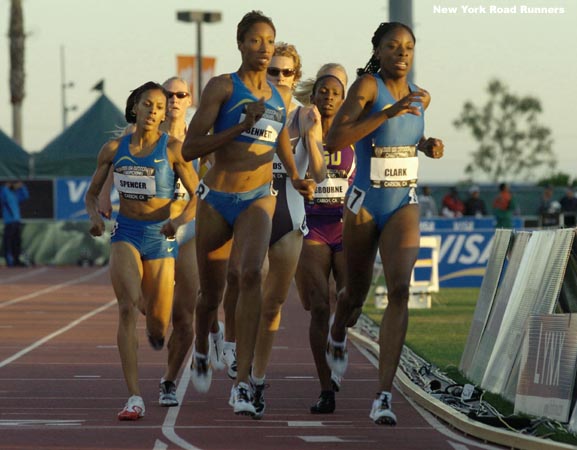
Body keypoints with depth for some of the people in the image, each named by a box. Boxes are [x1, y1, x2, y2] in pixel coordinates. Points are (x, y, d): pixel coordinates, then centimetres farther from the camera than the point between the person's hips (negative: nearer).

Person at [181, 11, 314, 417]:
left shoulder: (281, 95, 8)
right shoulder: (222, 87, -5)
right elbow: (189, 148, -11)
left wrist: (296, 178, 14)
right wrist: (242, 125, -19)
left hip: (258, 198, 1)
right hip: (217, 197, -1)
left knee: (251, 273, -26)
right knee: (211, 294, 11)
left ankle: (242, 384, -30)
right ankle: (201, 353, 47)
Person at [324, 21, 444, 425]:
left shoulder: (420, 96, 6)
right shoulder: (367, 86, -12)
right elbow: (333, 141, -25)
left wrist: (426, 145, 5)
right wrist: (390, 111, -30)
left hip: (404, 206, 3)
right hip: (364, 205, -2)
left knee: (400, 290, -20)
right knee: (356, 293, 14)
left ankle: (384, 398, -23)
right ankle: (338, 333, 55)